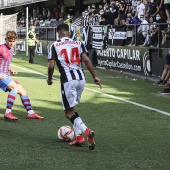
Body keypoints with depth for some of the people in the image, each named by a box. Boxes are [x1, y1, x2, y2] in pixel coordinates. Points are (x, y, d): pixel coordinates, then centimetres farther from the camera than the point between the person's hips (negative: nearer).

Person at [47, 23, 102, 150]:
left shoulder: (55, 46, 6)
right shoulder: (78, 43, 13)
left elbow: (51, 66, -1)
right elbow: (86, 60, -1)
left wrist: (49, 79, 16)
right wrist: (95, 77, 2)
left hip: (68, 80, -4)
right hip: (81, 78, 5)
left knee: (69, 112, 0)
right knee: (71, 107, 23)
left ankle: (87, 131, -25)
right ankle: (79, 137, 15)